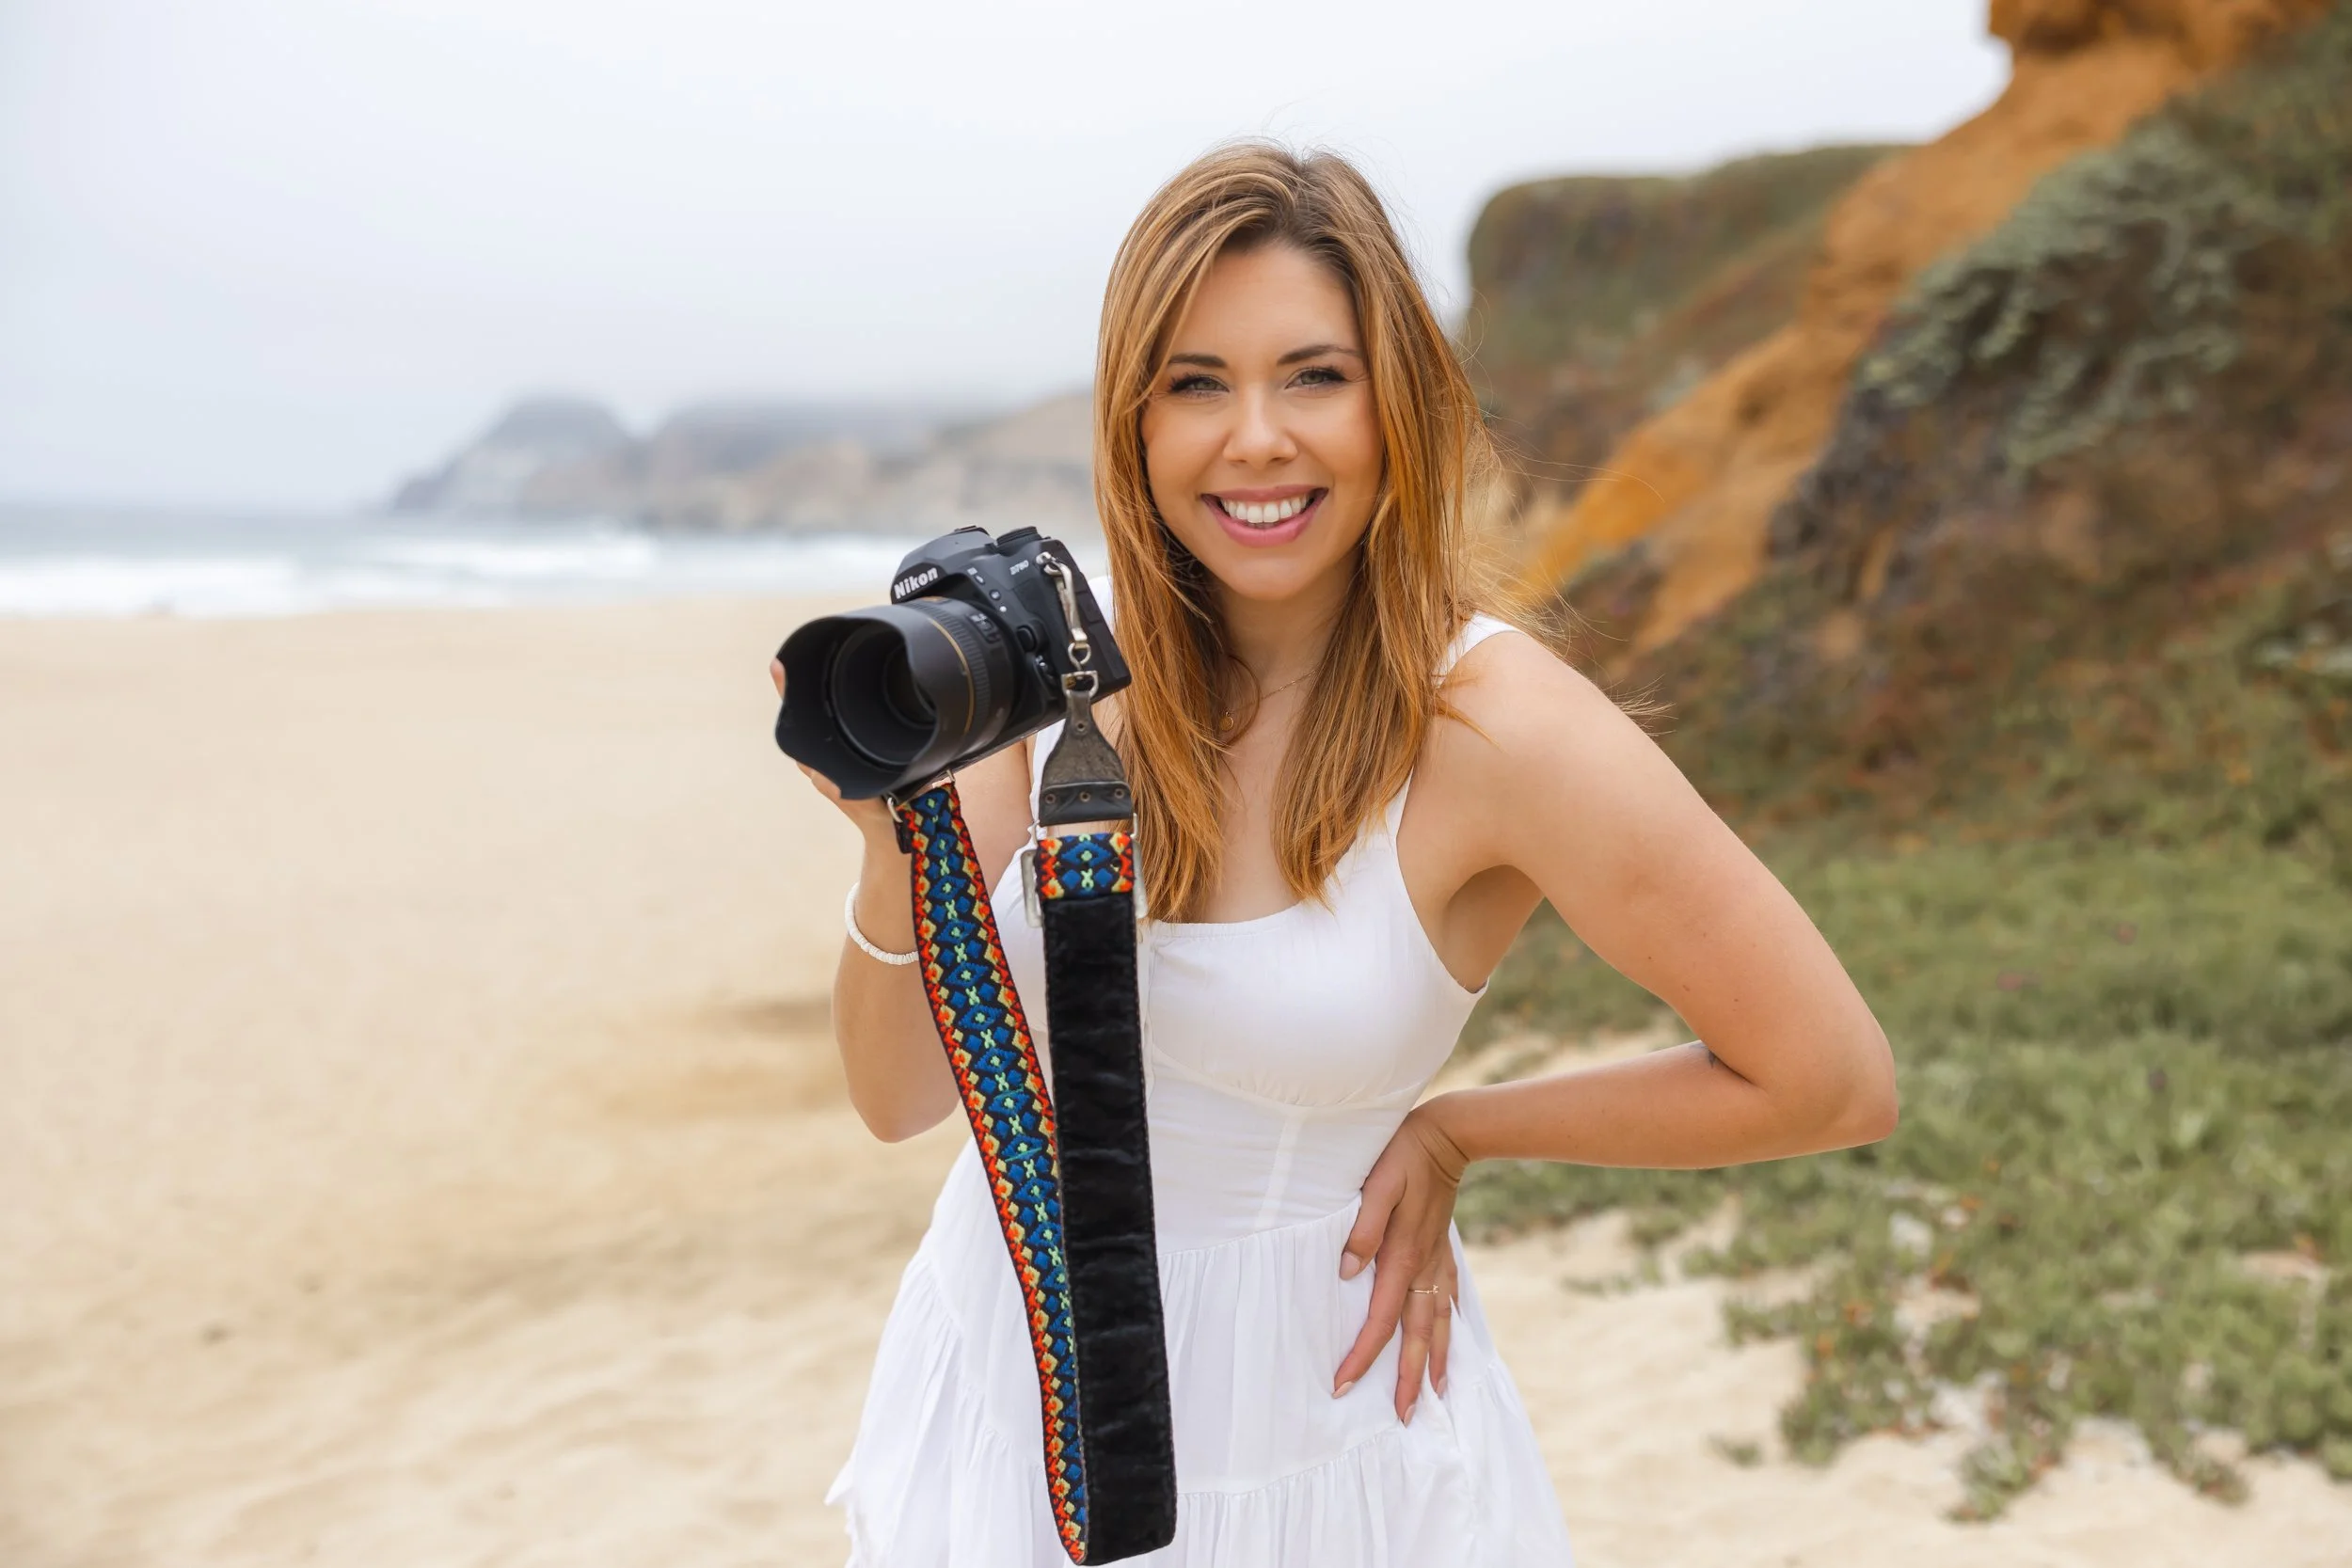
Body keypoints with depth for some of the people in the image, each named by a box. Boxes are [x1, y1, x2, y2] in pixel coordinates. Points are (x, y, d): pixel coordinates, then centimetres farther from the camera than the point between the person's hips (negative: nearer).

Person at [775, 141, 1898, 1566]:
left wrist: (1455, 1132, -10)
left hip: (1295, 1428, -4)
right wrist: (898, 835, -24)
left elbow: (1834, 1085, -16)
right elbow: (902, 1095, -6)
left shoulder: (1493, 726, -22)